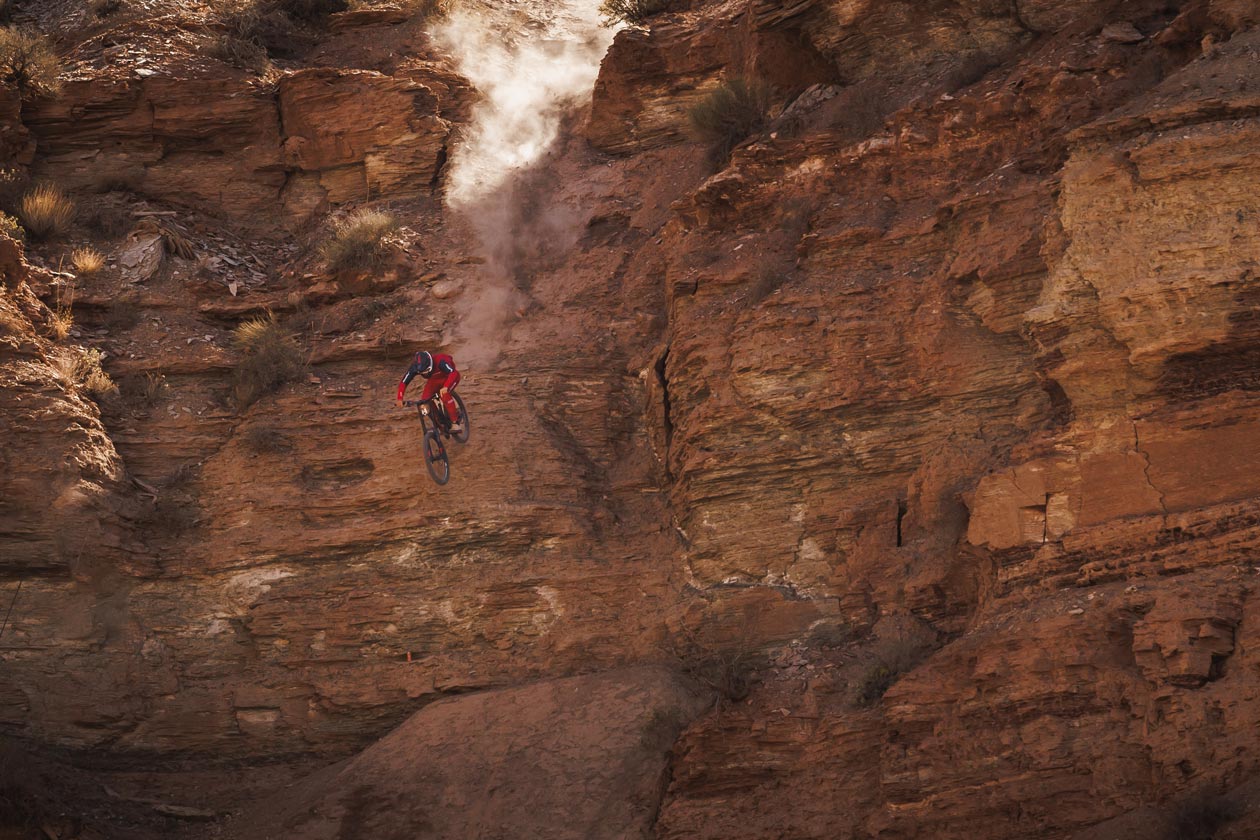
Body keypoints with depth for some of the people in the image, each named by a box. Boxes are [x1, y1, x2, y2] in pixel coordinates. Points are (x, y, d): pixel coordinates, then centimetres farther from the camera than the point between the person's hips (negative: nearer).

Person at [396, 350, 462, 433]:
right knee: (424, 400, -15)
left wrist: (445, 387, -66)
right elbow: (403, 383, -23)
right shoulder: (414, 367, -28)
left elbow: (454, 373, -51)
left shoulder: (439, 361, -40)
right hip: (434, 380, 5)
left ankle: (455, 423, -23)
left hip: (448, 377, -5)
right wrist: (400, 398, -37)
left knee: (445, 395, -32)